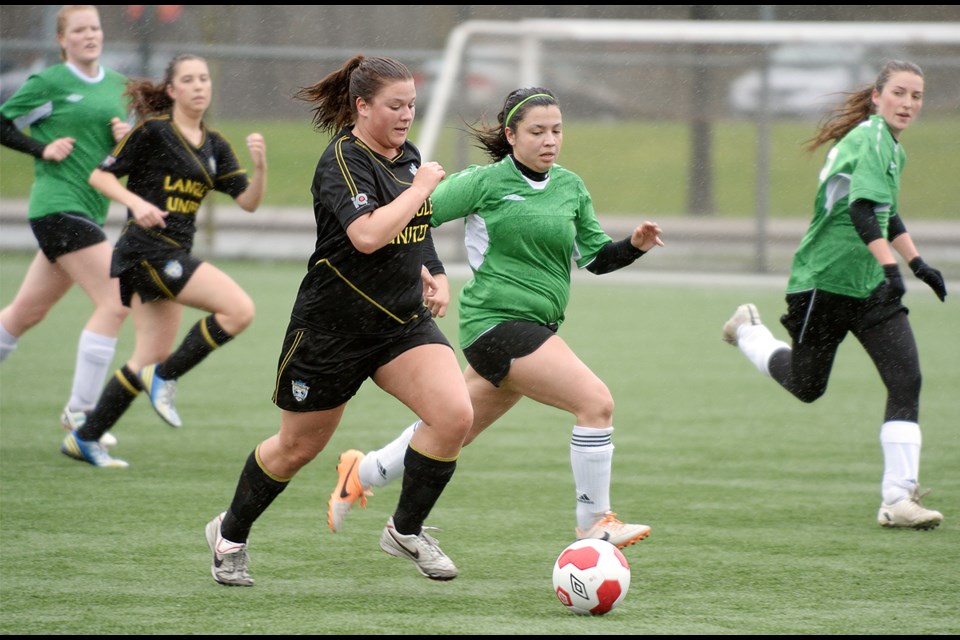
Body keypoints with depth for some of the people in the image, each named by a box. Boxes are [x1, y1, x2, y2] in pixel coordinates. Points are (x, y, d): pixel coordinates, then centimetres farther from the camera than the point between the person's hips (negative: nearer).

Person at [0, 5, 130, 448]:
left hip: (90, 211, 7)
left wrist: (126, 138, 0)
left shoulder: (118, 86, 14)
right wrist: (42, 148, -12)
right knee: (115, 301, -15)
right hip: (58, 207, -7)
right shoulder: (48, 83, -5)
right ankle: (79, 409, -8)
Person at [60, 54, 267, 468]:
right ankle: (165, 376, -7)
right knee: (239, 309, -18)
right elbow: (100, 175, -6)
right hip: (149, 249, -8)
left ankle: (85, 438, 15)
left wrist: (260, 166, -10)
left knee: (151, 357, 8)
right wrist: (136, 202, -22)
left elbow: (248, 201, 8)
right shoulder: (153, 130, -7)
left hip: (173, 256, 8)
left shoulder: (214, 146, 14)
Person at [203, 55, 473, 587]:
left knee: (454, 415, -17)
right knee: (298, 447, 9)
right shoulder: (343, 160, -18)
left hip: (403, 319, 6)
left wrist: (421, 268, 17)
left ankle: (406, 531, 1)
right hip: (333, 325, -6)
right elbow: (367, 235, -34)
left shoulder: (406, 155, 7)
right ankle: (230, 534, 35)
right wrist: (421, 188, -24)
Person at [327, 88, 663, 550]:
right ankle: (594, 524, -9)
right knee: (596, 402, -18)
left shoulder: (570, 187, 11)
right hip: (498, 319, -7)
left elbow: (596, 257, 13)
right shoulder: (485, 182, -7)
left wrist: (635, 245, -4)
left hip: (535, 328, 7)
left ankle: (360, 474, 38)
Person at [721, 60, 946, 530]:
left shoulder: (893, 148, 11)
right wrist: (890, 267, -43)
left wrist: (918, 263, 28)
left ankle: (898, 499, -10)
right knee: (806, 386, 10)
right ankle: (748, 332, 40)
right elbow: (862, 210, -33)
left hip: (871, 287, 8)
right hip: (823, 281, -8)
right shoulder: (870, 138, -19)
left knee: (906, 380, -9)